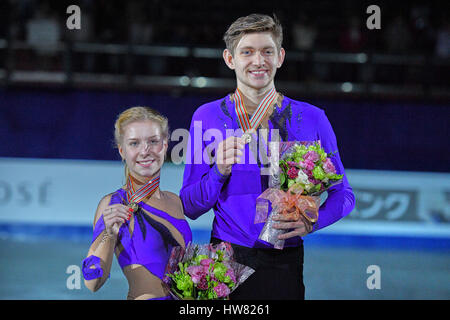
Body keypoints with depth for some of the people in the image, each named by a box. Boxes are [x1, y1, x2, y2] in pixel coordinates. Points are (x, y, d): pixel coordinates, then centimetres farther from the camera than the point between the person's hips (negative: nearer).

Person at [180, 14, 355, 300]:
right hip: (226, 261, 0)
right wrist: (219, 172, -16)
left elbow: (343, 194, 8)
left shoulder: (312, 119, 3)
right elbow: (189, 208, 3)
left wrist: (312, 222, -12)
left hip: (285, 264, 1)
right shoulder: (208, 117, 2)